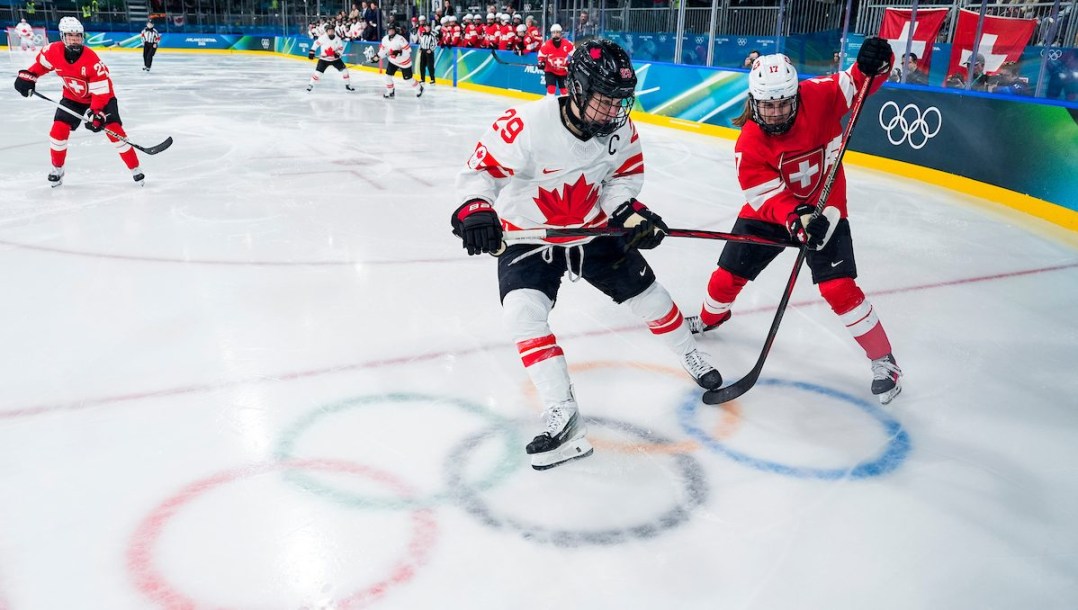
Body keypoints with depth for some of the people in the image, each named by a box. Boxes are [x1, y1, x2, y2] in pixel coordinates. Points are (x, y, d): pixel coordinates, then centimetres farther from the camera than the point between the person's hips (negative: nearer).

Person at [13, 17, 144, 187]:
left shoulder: (92, 60, -31)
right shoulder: (54, 51, -18)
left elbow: (102, 90, -28)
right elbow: (41, 62, 7)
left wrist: (96, 113, -33)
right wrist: (27, 76, -1)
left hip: (102, 96, -4)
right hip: (73, 97, 4)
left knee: (115, 131, -16)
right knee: (58, 131, -4)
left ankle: (136, 169, -5)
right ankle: (57, 169, 18)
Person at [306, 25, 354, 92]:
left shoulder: (338, 39, -8)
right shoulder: (323, 38, -14)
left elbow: (341, 47, 0)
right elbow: (316, 43, -3)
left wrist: (338, 53, -20)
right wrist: (312, 51, -6)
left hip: (335, 58, 2)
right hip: (324, 59, -2)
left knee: (343, 69, -4)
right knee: (318, 72, -10)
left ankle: (347, 84, 12)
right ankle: (310, 84, 3)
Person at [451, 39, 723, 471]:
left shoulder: (620, 129, -13)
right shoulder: (526, 125, -30)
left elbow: (624, 175, 3)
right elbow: (481, 168, -25)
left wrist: (629, 212, -14)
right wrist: (474, 209, -43)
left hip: (594, 230, 4)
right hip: (528, 236, -3)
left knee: (647, 294, 11)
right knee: (524, 312, -24)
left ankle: (692, 359, 41)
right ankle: (563, 420, -18)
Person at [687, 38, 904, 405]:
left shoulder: (818, 97, -20)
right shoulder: (749, 143, -22)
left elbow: (858, 82, -10)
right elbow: (767, 196, -26)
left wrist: (874, 62, -33)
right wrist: (796, 219, -44)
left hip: (824, 208, -1)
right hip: (769, 212, 1)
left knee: (839, 288, -13)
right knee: (729, 275, 8)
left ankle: (884, 361, 3)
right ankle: (710, 317, 44)